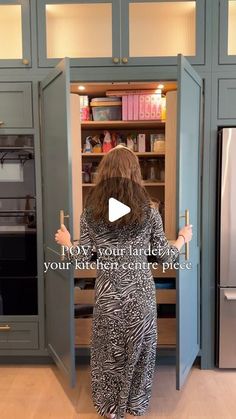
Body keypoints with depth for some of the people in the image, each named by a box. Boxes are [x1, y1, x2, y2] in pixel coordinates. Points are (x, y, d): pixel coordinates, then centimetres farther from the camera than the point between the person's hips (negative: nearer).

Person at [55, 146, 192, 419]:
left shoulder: (91, 211, -9)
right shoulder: (149, 211, -10)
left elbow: (81, 258, -6)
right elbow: (165, 257, -5)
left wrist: (66, 243, 14)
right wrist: (182, 239, 15)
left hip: (107, 293, 0)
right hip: (140, 292, 0)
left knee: (109, 351, 19)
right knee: (138, 349, 21)